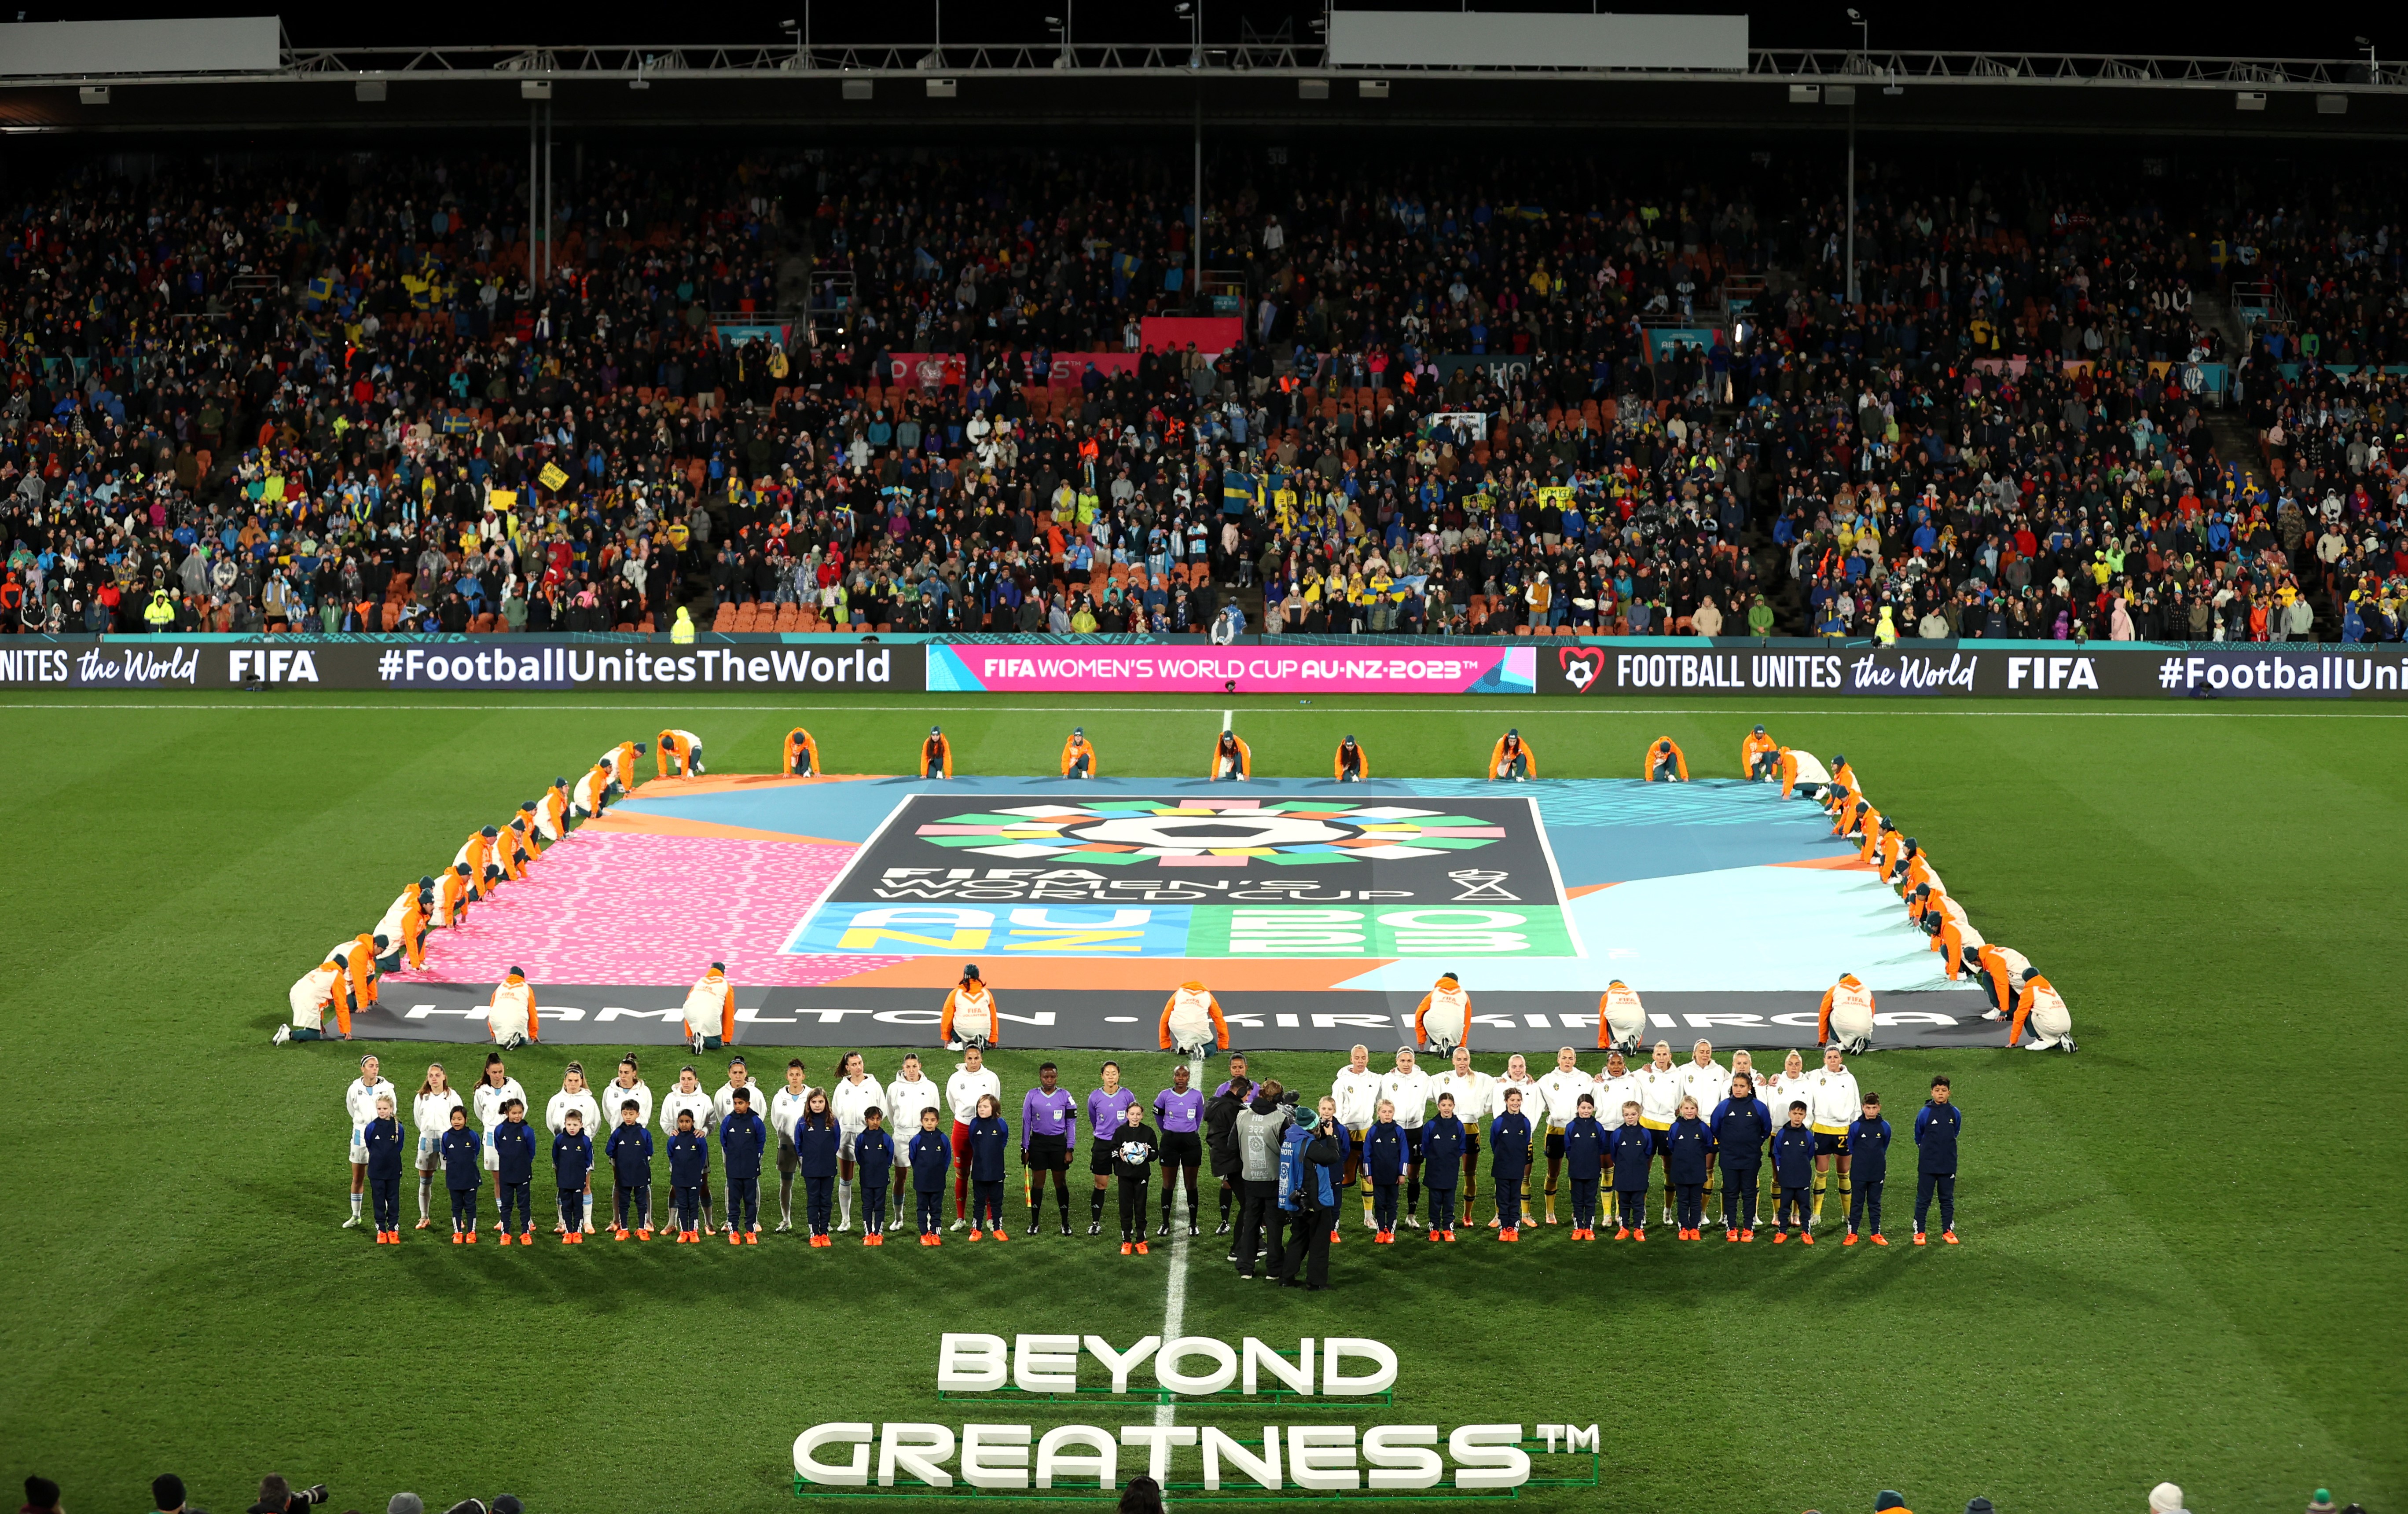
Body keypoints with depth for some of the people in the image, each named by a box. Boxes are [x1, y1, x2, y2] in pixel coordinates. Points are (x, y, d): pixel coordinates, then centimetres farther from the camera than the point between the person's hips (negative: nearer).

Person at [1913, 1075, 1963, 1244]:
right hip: (1927, 1165, -2)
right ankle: (1919, 1232, 9)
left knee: (1948, 1199, 10)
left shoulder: (1955, 1114, -1)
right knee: (1923, 1199, 3)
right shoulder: (1925, 1113, -8)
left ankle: (1947, 1231, 19)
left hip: (1948, 1165, 2)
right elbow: (1918, 1137, 7)